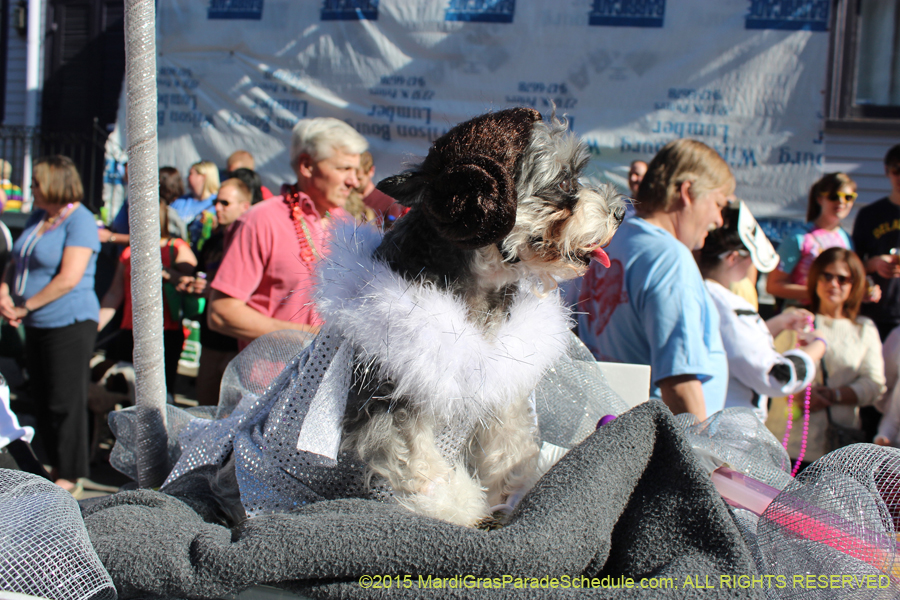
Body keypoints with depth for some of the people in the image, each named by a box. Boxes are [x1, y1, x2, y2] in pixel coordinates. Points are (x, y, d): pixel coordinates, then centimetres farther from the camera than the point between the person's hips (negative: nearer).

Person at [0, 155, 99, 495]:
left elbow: (69, 279, -22)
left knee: (65, 403, -2)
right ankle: (57, 467, 26)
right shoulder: (38, 217, 13)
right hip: (36, 326, 9)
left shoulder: (79, 220, -13)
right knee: (42, 403, 13)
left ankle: (70, 478, 8)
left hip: (69, 325, -9)